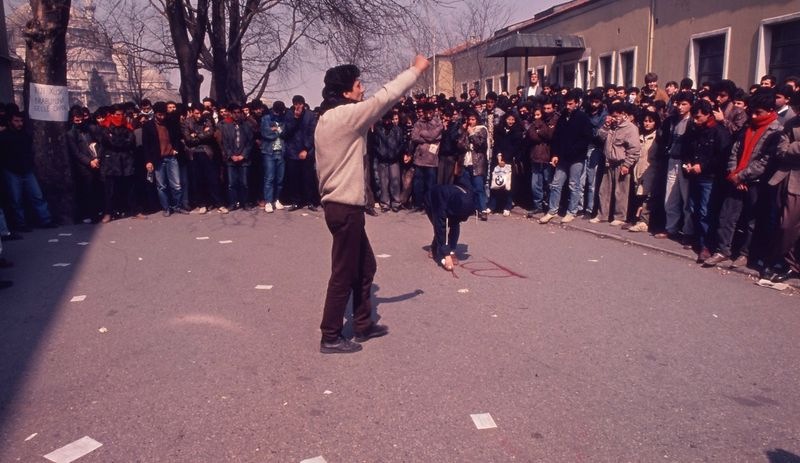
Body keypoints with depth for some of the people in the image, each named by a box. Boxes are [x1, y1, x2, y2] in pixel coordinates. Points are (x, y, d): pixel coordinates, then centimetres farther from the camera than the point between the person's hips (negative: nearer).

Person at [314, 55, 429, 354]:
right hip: (346, 208, -10)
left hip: (339, 204, 10)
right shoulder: (346, 115, -16)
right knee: (344, 273, 0)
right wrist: (416, 70, -5)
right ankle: (330, 337, 12)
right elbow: (385, 97, -17)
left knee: (365, 267, 19)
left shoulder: (327, 119, 14)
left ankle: (363, 325, 30)